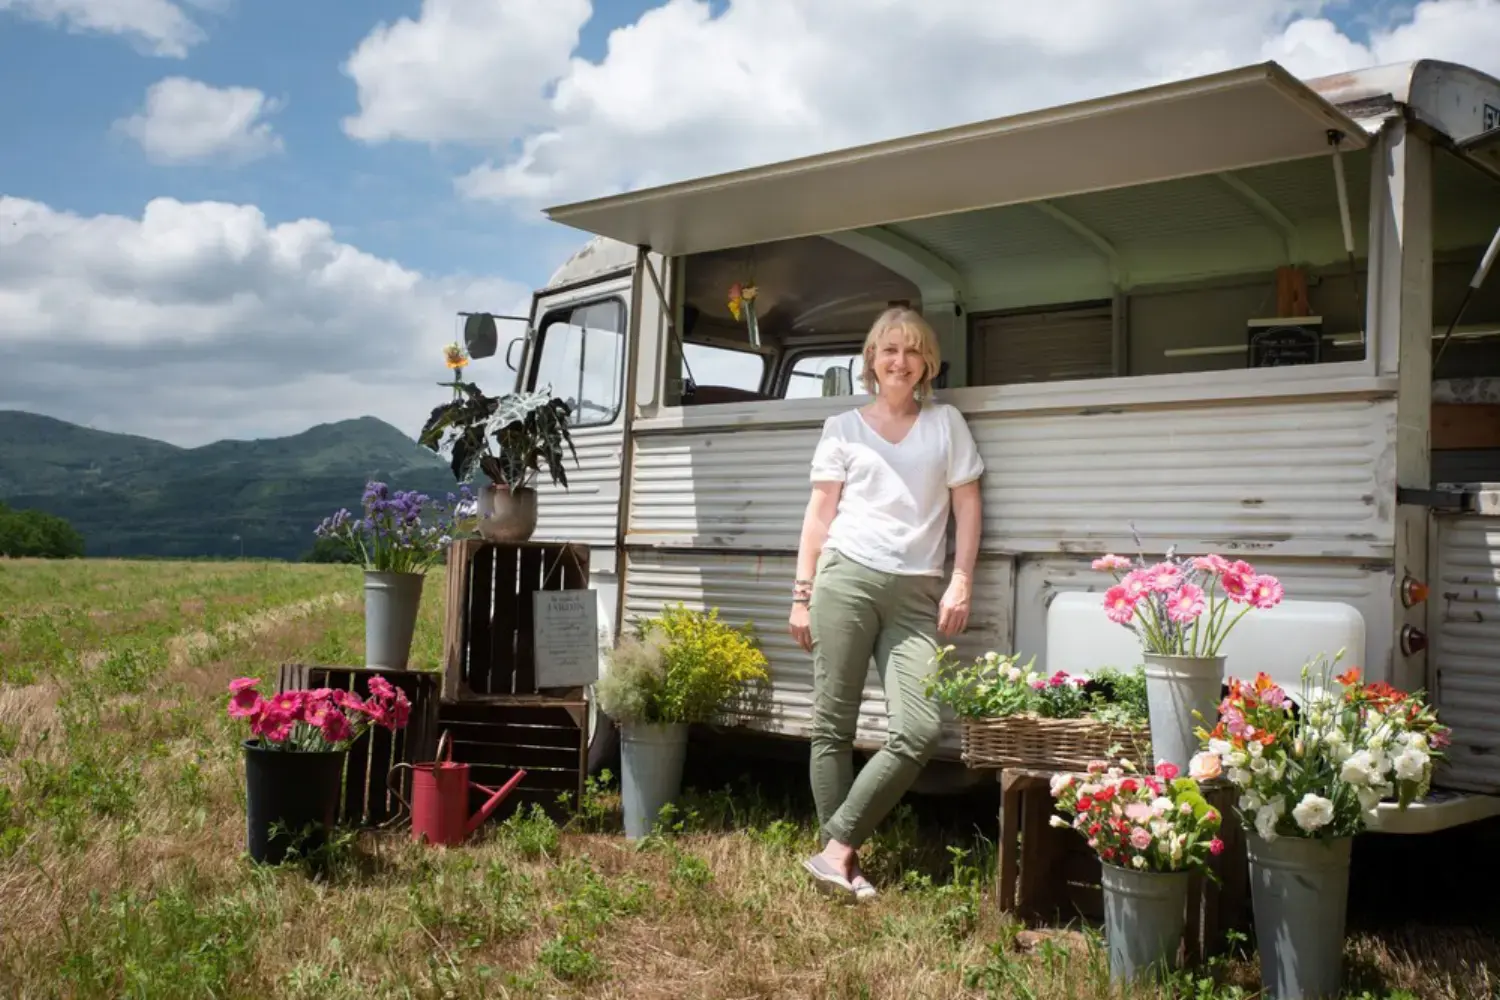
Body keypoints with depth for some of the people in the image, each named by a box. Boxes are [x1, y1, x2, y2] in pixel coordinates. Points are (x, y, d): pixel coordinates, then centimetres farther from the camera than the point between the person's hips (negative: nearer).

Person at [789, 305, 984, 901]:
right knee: (833, 724, -2)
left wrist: (961, 581, -1)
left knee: (920, 730, -12)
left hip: (916, 591, 1)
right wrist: (801, 594, 4)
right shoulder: (843, 427, 12)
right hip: (846, 578, -1)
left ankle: (837, 848, -3)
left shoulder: (946, 423, 15)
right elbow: (820, 514, 11)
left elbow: (966, 506, 11)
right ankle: (842, 855, 7)